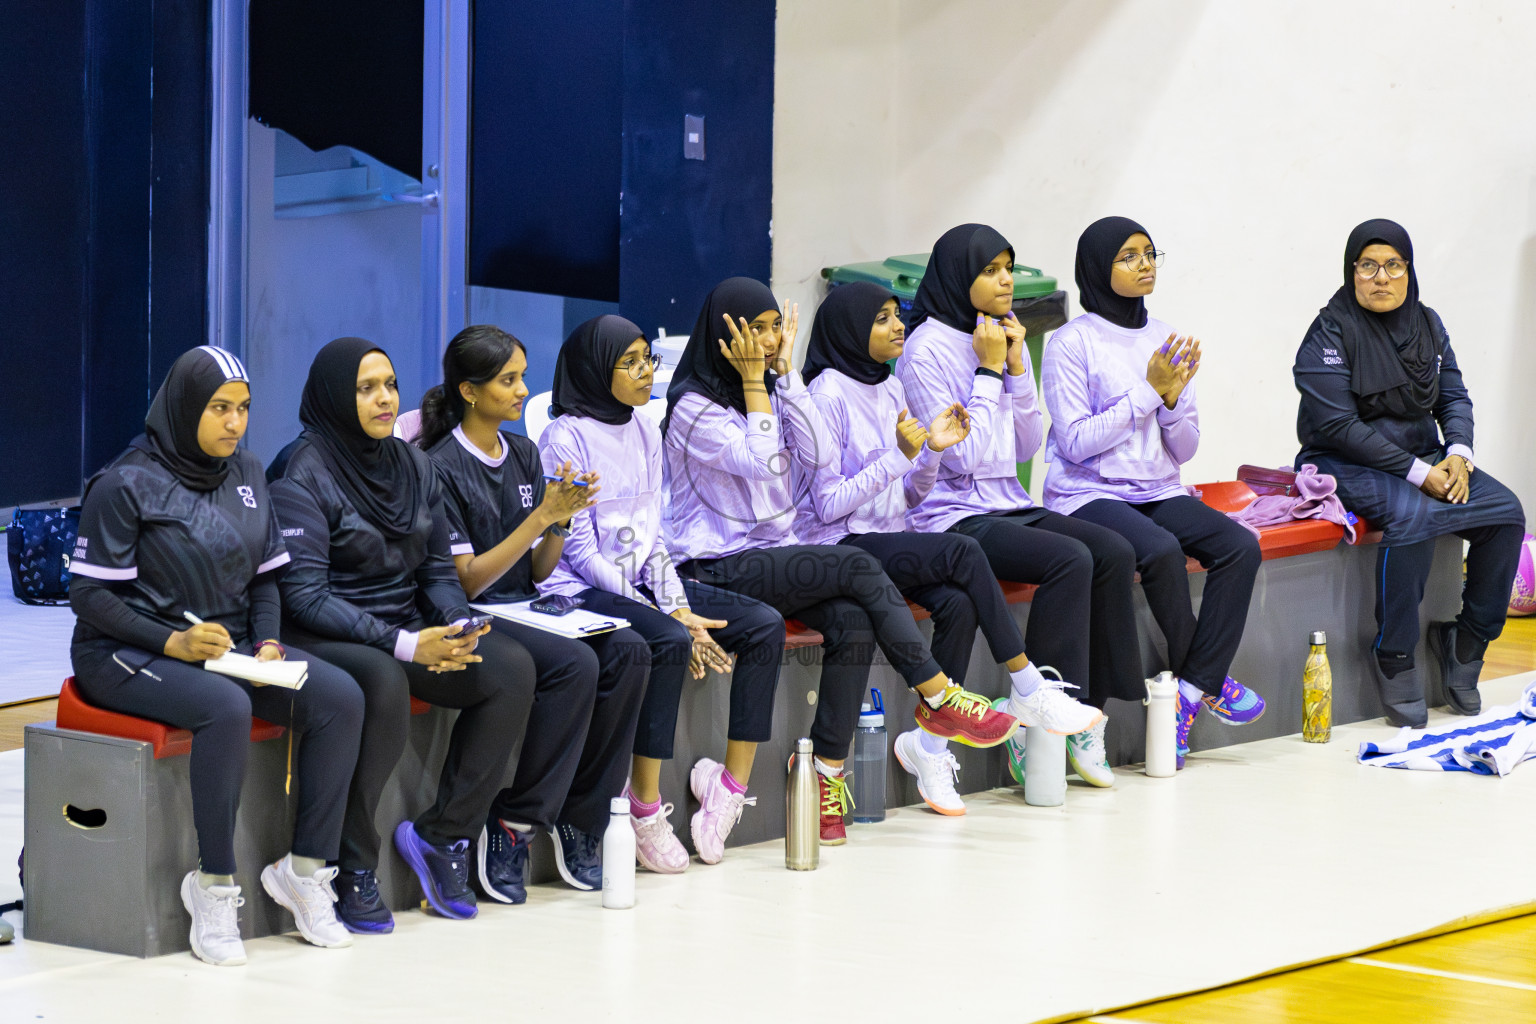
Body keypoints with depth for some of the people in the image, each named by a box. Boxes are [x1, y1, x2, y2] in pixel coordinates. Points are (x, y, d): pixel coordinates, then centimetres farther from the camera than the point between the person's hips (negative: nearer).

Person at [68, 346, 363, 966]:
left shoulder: (246, 475, 11)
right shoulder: (127, 485, -10)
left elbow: (266, 576, 16)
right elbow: (90, 593, -12)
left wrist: (267, 642, -4)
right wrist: (172, 642, -24)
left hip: (231, 646, 7)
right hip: (128, 656, -7)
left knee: (341, 698, -18)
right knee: (225, 707, -38)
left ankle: (305, 869, -12)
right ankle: (214, 887, -26)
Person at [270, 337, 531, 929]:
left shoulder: (414, 466, 12)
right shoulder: (304, 475, -9)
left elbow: (438, 569, 16)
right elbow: (304, 595, -16)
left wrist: (455, 629, -8)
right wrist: (404, 645, -24)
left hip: (406, 630, 7)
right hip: (324, 637, -7)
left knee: (512, 669, -18)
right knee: (384, 683, -39)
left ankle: (443, 834, -8)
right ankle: (352, 868, -25)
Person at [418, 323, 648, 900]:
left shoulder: (523, 455, 13)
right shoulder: (442, 467, -9)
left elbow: (538, 572, 13)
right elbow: (466, 580, -14)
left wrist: (562, 517, -7)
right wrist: (541, 516, -18)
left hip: (525, 610, 7)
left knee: (627, 653, -19)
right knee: (574, 665, -31)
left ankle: (580, 820, -13)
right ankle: (510, 828, -20)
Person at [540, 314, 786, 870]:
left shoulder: (644, 432, 13)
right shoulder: (567, 438, -10)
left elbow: (651, 534, 14)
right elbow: (581, 551, -13)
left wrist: (677, 605, -5)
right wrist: (668, 618, -18)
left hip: (640, 583, 8)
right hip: (582, 591, -8)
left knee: (765, 625, -10)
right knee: (669, 642, -35)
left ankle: (732, 783, -10)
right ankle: (645, 808, -27)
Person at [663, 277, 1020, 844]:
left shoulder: (771, 389, 15)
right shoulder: (694, 406, -7)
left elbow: (816, 456, 0)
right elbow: (763, 462, -18)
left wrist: (786, 373, -1)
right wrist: (753, 382, -11)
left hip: (776, 554, 7)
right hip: (718, 568, -7)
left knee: (853, 621, -25)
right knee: (858, 566, -26)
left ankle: (828, 773, -25)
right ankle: (940, 700, -18)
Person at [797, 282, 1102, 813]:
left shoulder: (890, 390, 14)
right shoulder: (828, 396, -10)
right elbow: (828, 504, -14)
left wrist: (932, 450, -2)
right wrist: (899, 455, -20)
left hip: (891, 540, 7)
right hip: (840, 545, -7)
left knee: (959, 604, -24)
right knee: (962, 551, -27)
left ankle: (930, 744, -18)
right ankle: (1028, 690, -20)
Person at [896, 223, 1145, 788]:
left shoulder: (1003, 336, 13)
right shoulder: (928, 349, -10)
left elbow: (1027, 445, 13)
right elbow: (963, 456, -16)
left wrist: (1017, 369, 1)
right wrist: (988, 371, -11)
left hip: (1007, 507, 8)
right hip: (953, 517, -8)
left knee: (1114, 552, -15)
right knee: (1069, 559, -28)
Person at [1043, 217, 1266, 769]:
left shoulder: (1165, 340, 13)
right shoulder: (1072, 344, -4)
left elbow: (1184, 449, 12)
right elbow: (1076, 442, -13)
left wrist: (1174, 398, -9)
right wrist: (1149, 392, -12)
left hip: (1157, 492, 6)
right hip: (1089, 495, -6)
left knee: (1240, 546, -21)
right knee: (1161, 550, -34)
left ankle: (1188, 694, -22)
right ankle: (1208, 682, -13)